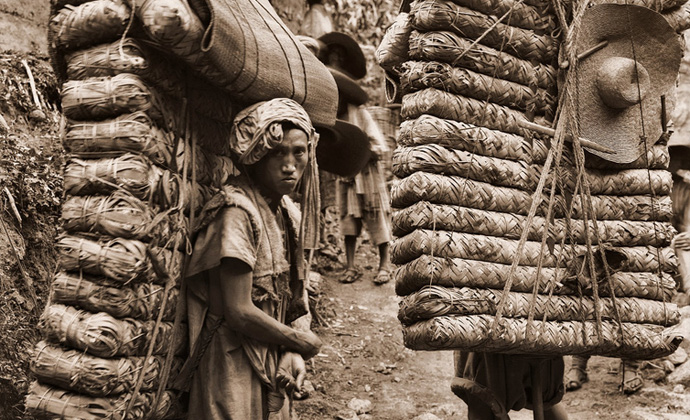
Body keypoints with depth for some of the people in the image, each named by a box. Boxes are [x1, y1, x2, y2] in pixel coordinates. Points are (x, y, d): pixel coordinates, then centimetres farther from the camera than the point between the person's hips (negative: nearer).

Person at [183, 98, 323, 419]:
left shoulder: (289, 213, 5)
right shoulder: (237, 212, -21)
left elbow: (290, 301, 9)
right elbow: (239, 312, -23)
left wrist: (292, 353, -8)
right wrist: (304, 342, -10)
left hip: (273, 365, 8)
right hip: (233, 365, -8)